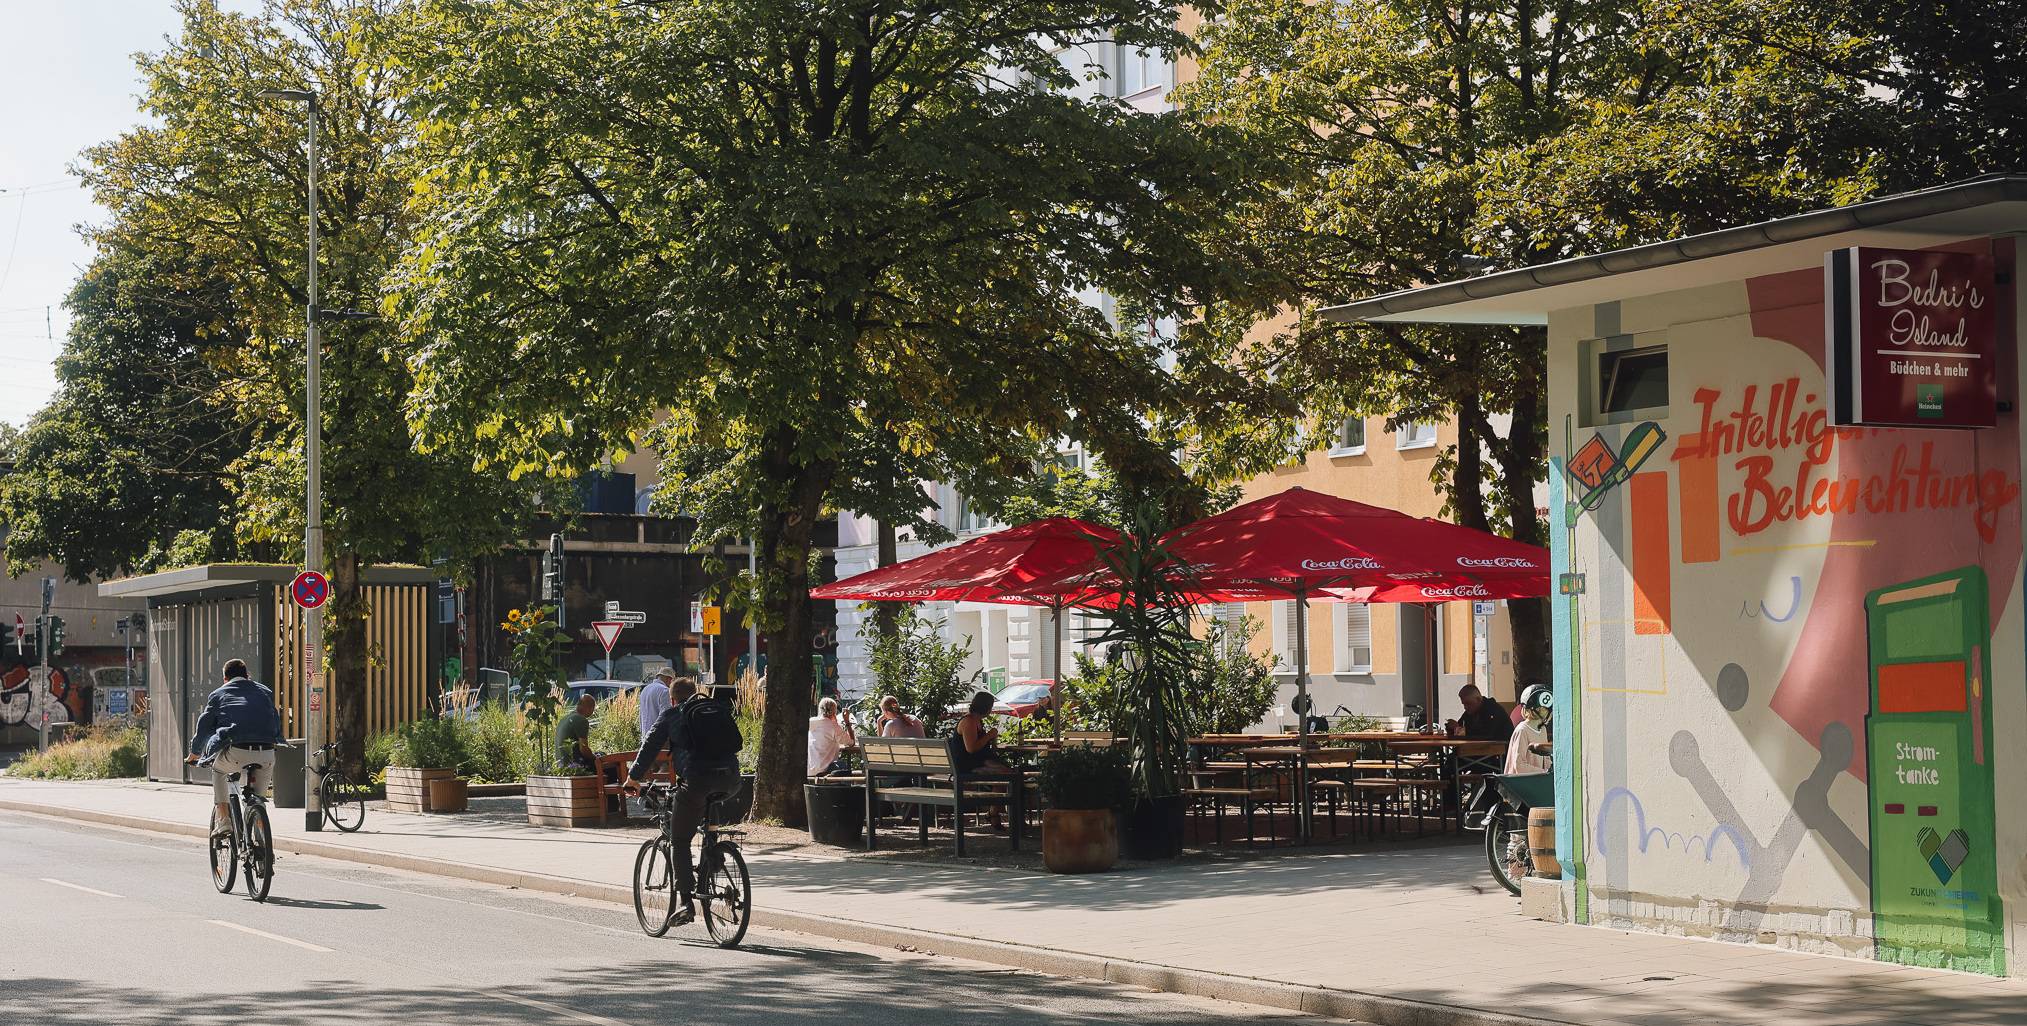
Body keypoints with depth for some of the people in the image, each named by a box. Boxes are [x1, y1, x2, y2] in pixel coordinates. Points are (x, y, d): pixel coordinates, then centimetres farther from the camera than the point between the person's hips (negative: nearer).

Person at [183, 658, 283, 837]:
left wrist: (194, 753, 39)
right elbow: (276, 724, 33)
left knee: (218, 770, 30)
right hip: (266, 755, 2)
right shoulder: (265, 692, 26)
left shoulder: (219, 694, 19)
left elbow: (203, 726, 24)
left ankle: (223, 820, 19)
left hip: (235, 753, -2)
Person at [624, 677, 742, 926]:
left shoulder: (671, 716, 15)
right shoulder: (719, 708, 25)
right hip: (730, 779, 4)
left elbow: (650, 746, 16)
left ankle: (687, 902, -2)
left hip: (697, 778, -4)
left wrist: (633, 778, 26)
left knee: (680, 840, 7)